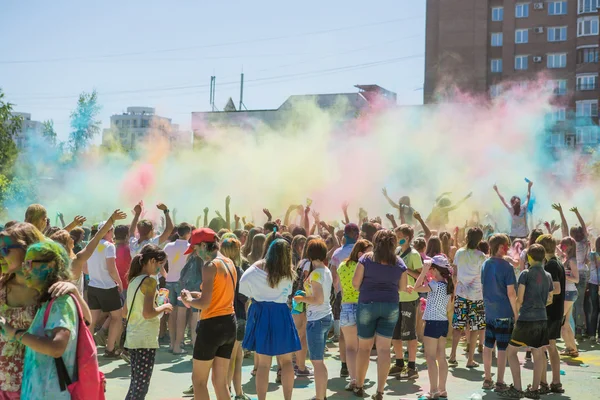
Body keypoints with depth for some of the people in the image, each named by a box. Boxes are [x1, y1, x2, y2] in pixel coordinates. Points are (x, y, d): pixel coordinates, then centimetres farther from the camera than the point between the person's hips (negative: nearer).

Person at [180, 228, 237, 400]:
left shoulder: (210, 266, -14)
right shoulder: (230, 263, 11)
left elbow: (204, 303, -19)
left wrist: (189, 300, -1)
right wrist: (196, 295, 14)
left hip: (212, 324, -8)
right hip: (229, 323, 8)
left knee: (199, 380, 5)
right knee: (220, 381, 14)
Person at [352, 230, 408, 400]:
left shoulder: (366, 258, -6)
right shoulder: (399, 262, 1)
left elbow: (355, 283, -6)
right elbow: (403, 287, 7)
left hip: (367, 304, -1)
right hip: (390, 306, 1)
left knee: (364, 347, 11)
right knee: (384, 349, 2)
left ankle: (359, 386, 23)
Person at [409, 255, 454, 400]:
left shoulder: (435, 284, -15)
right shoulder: (448, 284, 9)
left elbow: (417, 288, -10)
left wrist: (424, 271, -9)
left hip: (433, 322, -8)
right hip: (444, 322, 8)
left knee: (431, 357, -3)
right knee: (441, 357, 11)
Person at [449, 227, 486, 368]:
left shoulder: (459, 253, 1)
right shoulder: (480, 256, -10)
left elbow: (454, 273, 7)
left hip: (461, 293, 3)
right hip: (476, 294, -3)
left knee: (458, 326, 8)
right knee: (474, 328, 5)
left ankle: (453, 356, 4)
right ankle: (470, 359, 7)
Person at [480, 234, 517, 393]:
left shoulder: (485, 264, 6)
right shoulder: (506, 266, -14)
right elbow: (511, 292, -15)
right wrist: (516, 313, -8)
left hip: (489, 312, 6)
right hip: (504, 313, -6)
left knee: (488, 346, 13)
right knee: (502, 348, 1)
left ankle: (487, 380, 21)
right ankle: (500, 383, 7)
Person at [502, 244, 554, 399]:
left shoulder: (526, 274, -9)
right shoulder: (548, 276, 8)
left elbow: (519, 299, -9)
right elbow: (549, 300, 14)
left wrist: (516, 313, 6)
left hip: (526, 318, -6)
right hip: (542, 319, 6)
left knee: (511, 351, 2)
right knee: (538, 354, 11)